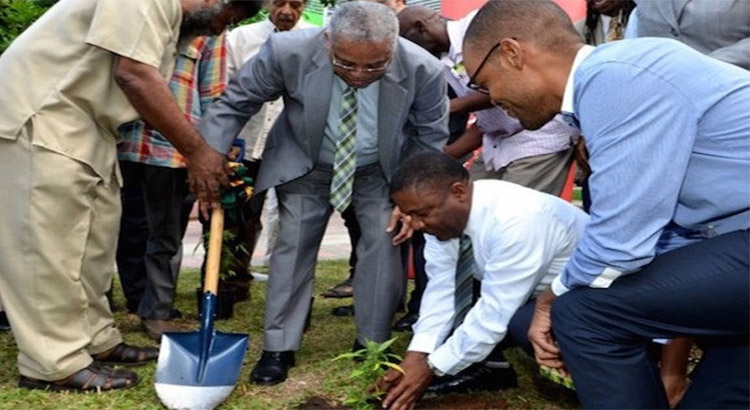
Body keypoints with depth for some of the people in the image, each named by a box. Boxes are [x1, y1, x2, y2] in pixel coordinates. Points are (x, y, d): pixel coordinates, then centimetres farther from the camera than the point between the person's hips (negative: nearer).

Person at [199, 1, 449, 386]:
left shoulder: (422, 70, -30)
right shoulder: (288, 51, -33)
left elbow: (432, 139, -11)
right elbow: (235, 102, -17)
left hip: (382, 170, 1)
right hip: (305, 165, 0)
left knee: (385, 243, -7)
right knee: (293, 243, -4)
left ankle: (371, 345, 9)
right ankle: (278, 348, 6)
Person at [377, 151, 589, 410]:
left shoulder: (516, 220, -35)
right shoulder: (442, 211, -13)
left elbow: (496, 312, -33)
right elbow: (441, 289, -11)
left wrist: (431, 368, -28)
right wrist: (416, 357, -23)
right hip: (520, 289, 8)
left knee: (525, 323, -37)